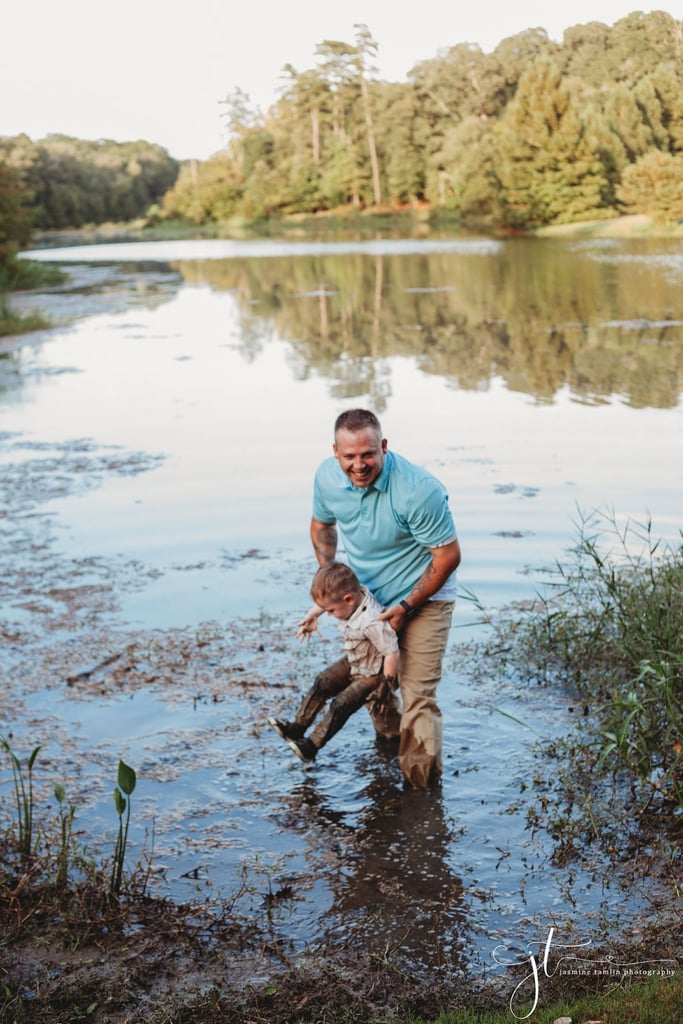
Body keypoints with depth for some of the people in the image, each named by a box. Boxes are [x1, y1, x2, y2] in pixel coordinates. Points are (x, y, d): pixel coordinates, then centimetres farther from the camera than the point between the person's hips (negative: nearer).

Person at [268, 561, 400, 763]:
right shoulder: (353, 595, -16)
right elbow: (326, 600, 9)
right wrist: (311, 616, 25)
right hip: (353, 663, 9)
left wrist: (385, 688, -26)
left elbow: (392, 654, -35)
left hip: (373, 674, -9)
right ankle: (297, 728, 14)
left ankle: (311, 746, -3)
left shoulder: (373, 623, -41)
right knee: (321, 684, 6)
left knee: (341, 704, -12)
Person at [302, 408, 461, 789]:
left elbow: (448, 555, -21)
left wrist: (407, 607, -18)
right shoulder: (327, 477, -13)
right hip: (367, 597, 6)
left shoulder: (419, 490, -31)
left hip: (423, 599, -6)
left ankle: (423, 793, 0)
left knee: (417, 695, -11)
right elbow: (322, 523, 10)